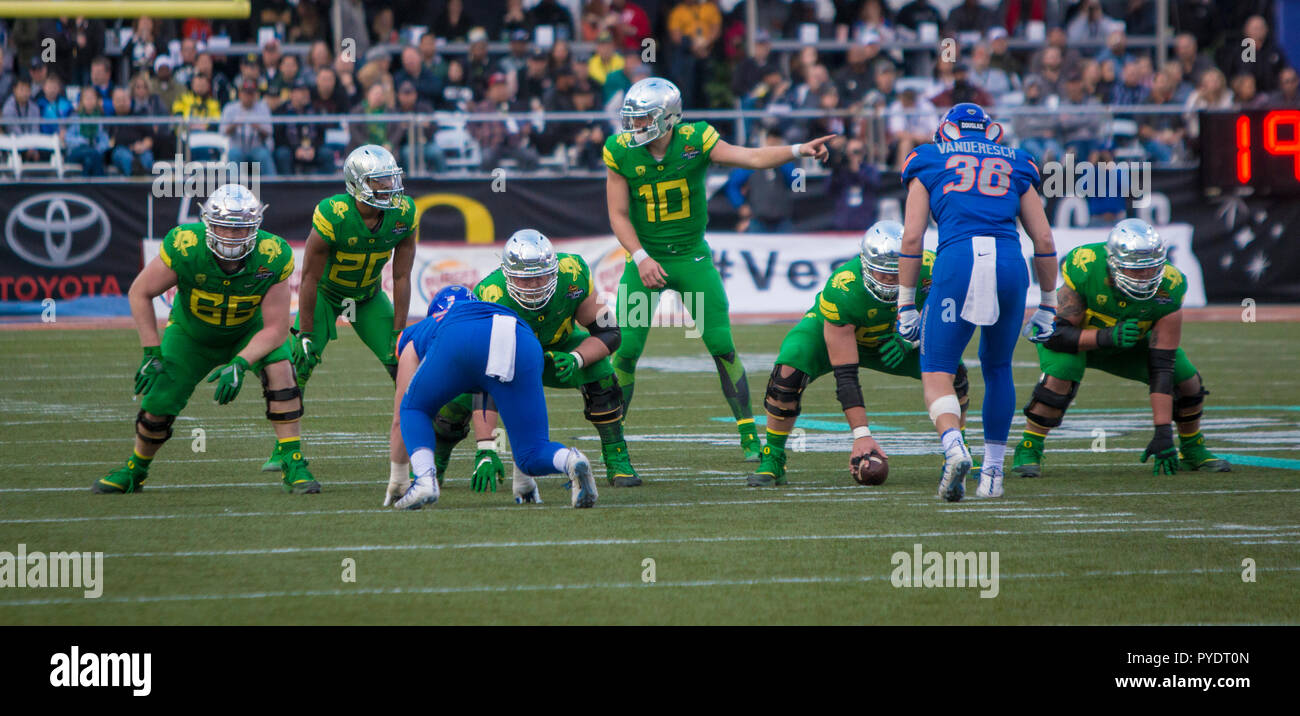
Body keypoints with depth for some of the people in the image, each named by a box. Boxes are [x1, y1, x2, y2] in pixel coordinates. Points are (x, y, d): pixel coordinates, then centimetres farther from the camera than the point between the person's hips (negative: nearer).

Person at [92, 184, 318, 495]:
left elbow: (276, 329, -25)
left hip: (248, 332, 0)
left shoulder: (271, 258, -32)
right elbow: (139, 293, -18)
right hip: (191, 333, 0)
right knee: (157, 406, -2)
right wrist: (151, 354, -21)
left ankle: (293, 465, -22)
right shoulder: (185, 247, -33)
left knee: (279, 367, -29)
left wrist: (240, 364, -39)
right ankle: (135, 470, 31)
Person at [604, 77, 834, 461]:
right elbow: (618, 215, -6)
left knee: (722, 346, -3)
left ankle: (749, 434, 7)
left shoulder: (696, 141, -13)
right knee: (626, 349, -7)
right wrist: (640, 258, -18)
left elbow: (753, 157, -21)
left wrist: (798, 150, -36)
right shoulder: (621, 152, -9)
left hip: (691, 256, 0)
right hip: (646, 258, 0)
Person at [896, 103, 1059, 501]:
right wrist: (1046, 306, 26)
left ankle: (954, 445, -24)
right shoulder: (1013, 165, 24)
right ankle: (993, 469, 23)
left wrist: (906, 306, 13)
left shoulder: (930, 162, 18)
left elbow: (911, 238, 9)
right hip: (1010, 264, 3)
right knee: (997, 367, 22)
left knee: (937, 372, 3)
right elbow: (1044, 240, 19)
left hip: (957, 260, -2)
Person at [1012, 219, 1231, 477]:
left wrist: (1163, 433, -31)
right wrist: (1107, 337, -48)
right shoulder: (1085, 269, -37)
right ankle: (1028, 450, -16)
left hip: (1126, 344, 3)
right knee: (1061, 374, -34)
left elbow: (1161, 365, -27)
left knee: (1185, 376, -11)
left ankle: (1192, 450, 16)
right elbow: (1056, 334, -32)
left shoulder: (1168, 289, -29)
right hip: (1075, 339, -3)